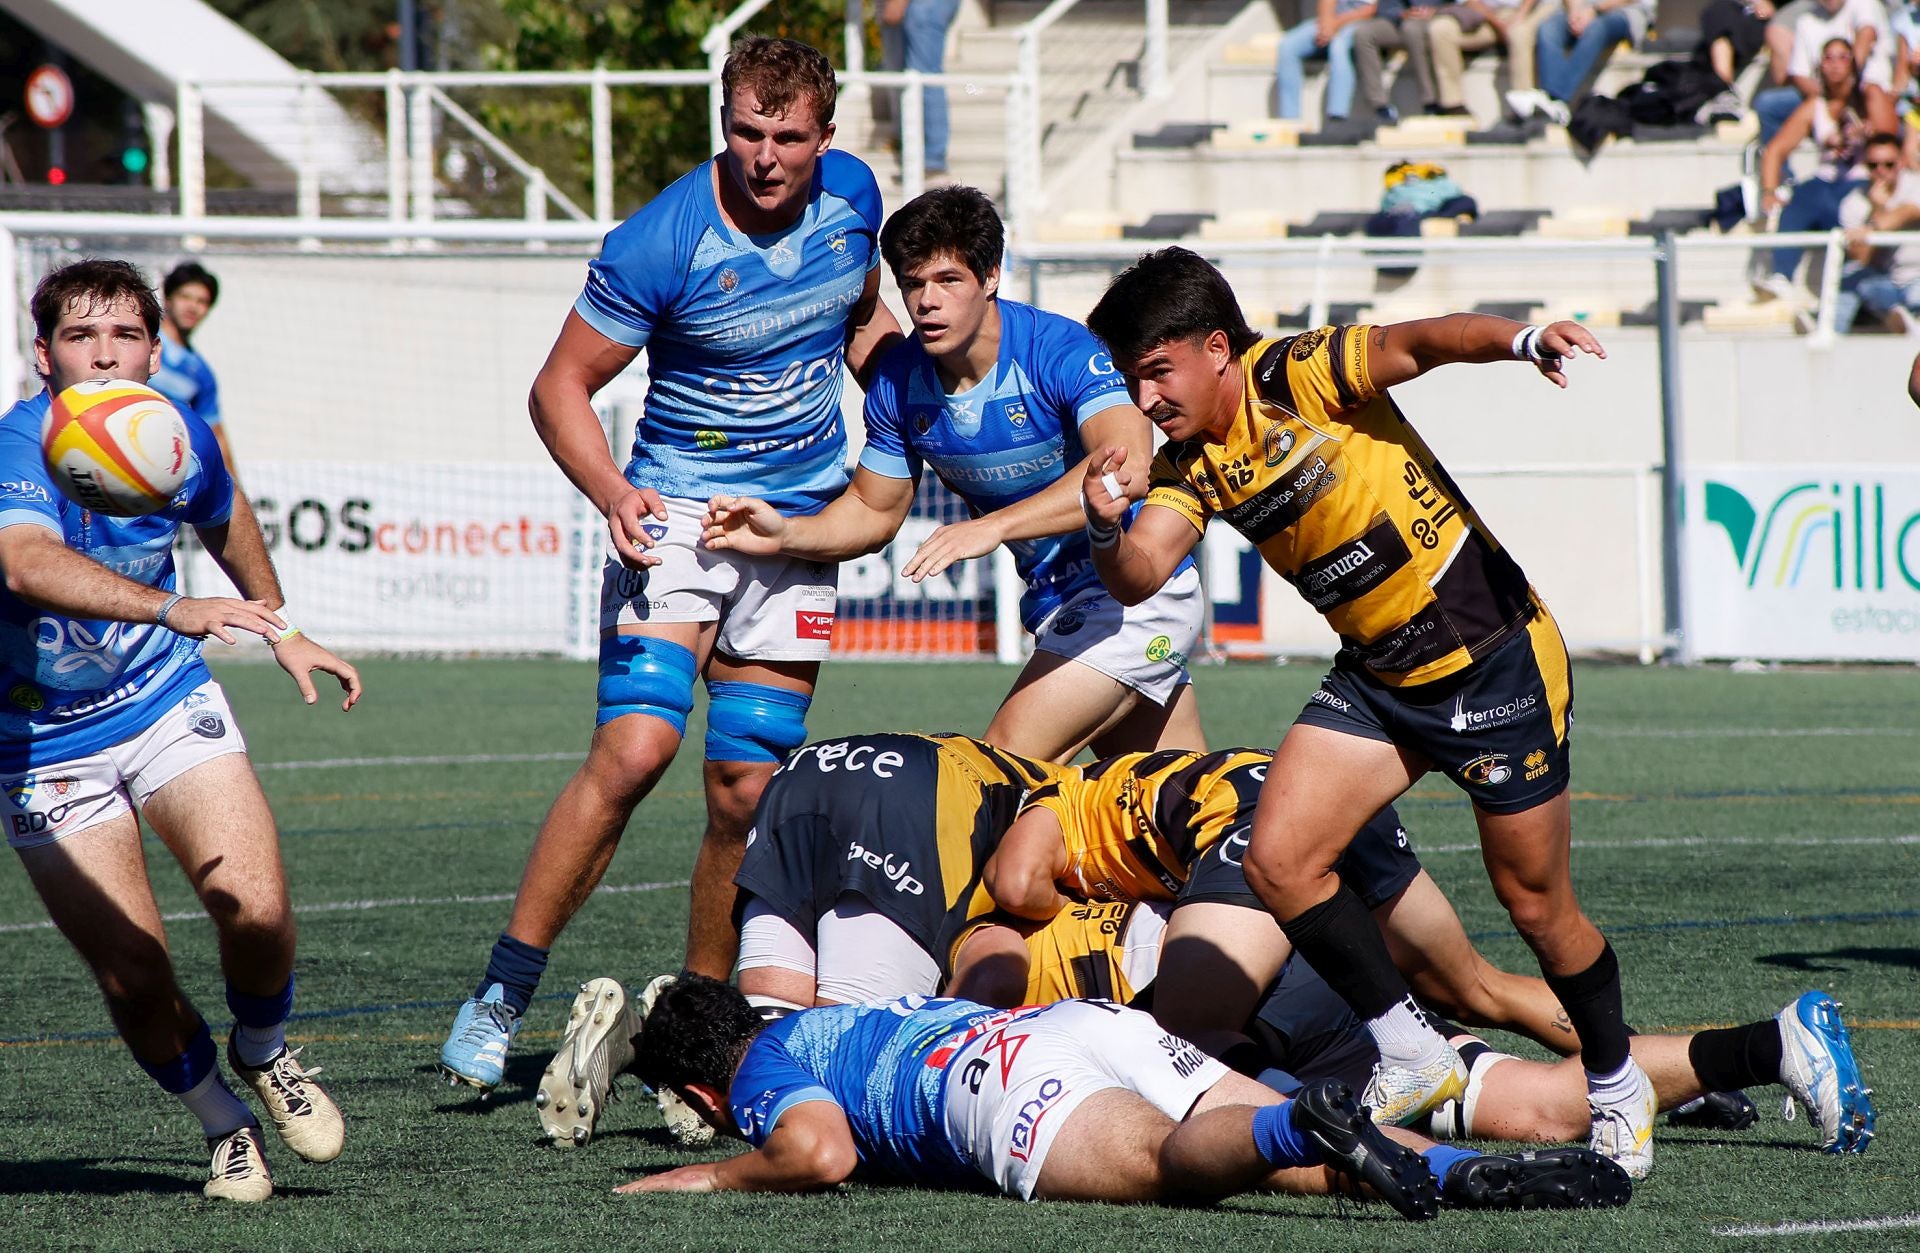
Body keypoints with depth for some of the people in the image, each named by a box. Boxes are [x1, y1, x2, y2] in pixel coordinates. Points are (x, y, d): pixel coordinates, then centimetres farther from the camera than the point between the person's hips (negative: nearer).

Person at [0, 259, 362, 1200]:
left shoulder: (178, 437, -9)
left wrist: (280, 630, 24)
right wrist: (176, 610, -63)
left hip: (167, 702, 3)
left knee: (255, 910, -17)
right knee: (134, 979, -7)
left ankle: (263, 1054, 16)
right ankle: (226, 1126, 22)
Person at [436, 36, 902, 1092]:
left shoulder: (852, 196, -1)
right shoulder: (660, 243, -18)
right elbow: (559, 386, -10)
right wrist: (611, 493, -26)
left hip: (800, 523, 4)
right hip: (679, 510, -4)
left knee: (746, 786, 0)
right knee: (634, 747, -21)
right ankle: (502, 995, -14)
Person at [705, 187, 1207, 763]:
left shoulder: (1061, 351, -25)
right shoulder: (899, 382, -5)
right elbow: (874, 510, 9)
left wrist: (992, 526, -50)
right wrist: (786, 534, -11)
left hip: (1134, 591, -7)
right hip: (1053, 602, 7)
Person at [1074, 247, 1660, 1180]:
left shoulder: (1297, 379, -17)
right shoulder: (1190, 467, 0)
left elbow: (1414, 343, -32)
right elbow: (1138, 576, -13)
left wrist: (1520, 339, -51)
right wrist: (1107, 531, -36)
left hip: (1494, 656, -6)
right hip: (1378, 676, 6)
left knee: (1535, 904, 3)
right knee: (1278, 861, -9)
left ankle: (1618, 1086, 27)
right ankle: (1413, 1057, 6)